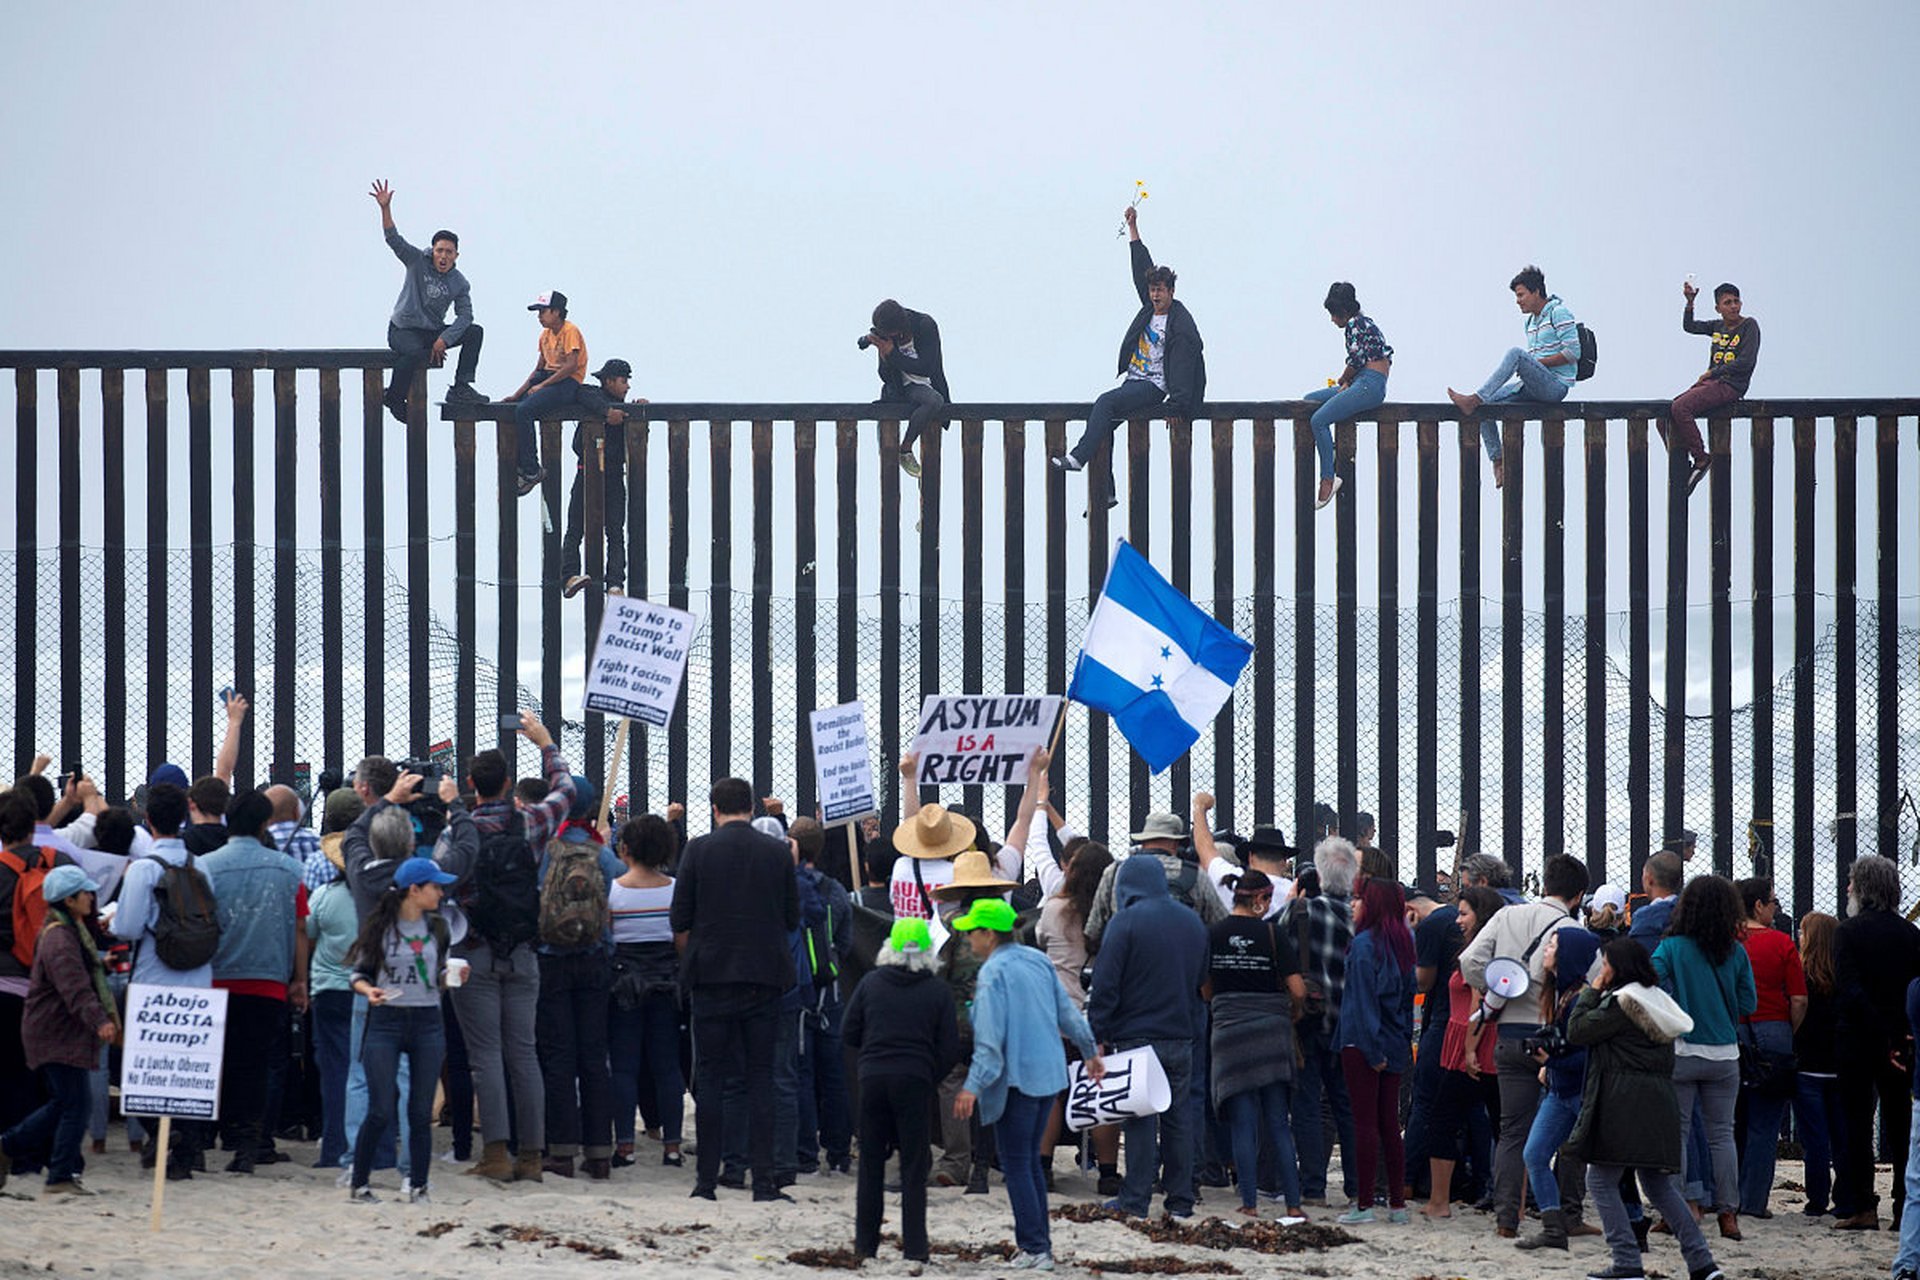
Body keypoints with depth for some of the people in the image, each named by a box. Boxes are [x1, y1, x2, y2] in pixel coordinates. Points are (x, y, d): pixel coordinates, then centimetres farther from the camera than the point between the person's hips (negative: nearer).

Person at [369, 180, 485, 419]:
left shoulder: (459, 283, 0)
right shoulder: (418, 262, -6)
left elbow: (464, 316, -8)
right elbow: (394, 239, -17)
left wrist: (444, 339, -24)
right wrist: (385, 209, -32)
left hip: (433, 331, 5)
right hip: (403, 329, -5)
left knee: (475, 332, -13)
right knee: (415, 353, -38)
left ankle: (461, 388, -15)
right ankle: (394, 397, -15)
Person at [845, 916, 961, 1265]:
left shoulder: (871, 983, 2)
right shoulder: (938, 991, -2)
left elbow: (849, 1033, 4)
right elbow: (950, 1049, -2)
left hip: (873, 1079, 1)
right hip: (915, 1081, -1)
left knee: (871, 1162, 10)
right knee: (914, 1165, 3)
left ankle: (865, 1242, 12)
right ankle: (914, 1246, -2)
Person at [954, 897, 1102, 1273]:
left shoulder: (993, 974, -14)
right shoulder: (1037, 961, 9)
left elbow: (990, 1039, -21)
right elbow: (1067, 1012, 17)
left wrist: (973, 1086, -22)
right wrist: (1090, 1051, 29)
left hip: (1016, 1080, -8)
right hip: (1049, 1075, 8)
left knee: (1016, 1167, -3)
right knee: (1030, 1161, 16)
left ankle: (1034, 1249, -5)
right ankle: (1040, 1242, 18)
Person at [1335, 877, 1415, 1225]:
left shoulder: (1364, 944, -12)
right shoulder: (1403, 943, 9)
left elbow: (1363, 998, -16)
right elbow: (1408, 996, 13)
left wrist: (1371, 1048, -15)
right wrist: (1405, 1043, 15)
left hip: (1363, 1046, -7)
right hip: (1395, 1047, 7)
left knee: (1365, 1123, -4)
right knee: (1390, 1125, 10)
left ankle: (1364, 1205, -3)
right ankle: (1397, 1204, 12)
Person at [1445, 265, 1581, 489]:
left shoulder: (1559, 313, -6)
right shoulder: (1530, 321, 20)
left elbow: (1573, 353, -13)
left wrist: (1538, 363, -14)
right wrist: (1524, 371, 6)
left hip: (1556, 385, -9)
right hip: (1534, 386, 9)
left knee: (1515, 354, -30)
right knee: (1485, 404, -7)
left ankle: (1474, 400, -36)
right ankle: (1497, 462, -9)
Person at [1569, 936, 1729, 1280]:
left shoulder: (1621, 1003, -12)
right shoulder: (1659, 1000, 15)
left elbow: (1577, 1030, -10)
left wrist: (1592, 991, 1)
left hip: (1622, 1106, -9)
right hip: (1658, 1105, 9)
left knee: (1601, 1181, -1)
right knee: (1659, 1186, 13)